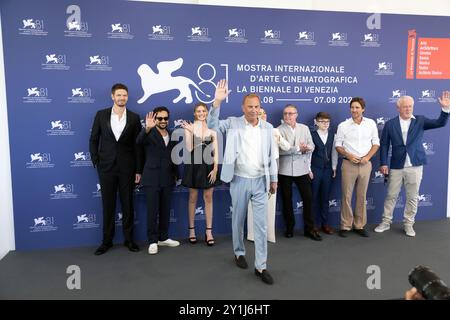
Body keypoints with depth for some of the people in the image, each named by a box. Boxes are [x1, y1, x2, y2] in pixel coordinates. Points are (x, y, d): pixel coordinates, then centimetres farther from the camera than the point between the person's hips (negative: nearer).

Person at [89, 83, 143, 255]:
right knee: (108, 205, 8)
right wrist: (96, 162, -2)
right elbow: (93, 140, 6)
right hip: (107, 167, 0)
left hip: (127, 167, 0)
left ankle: (129, 239, 21)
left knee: (128, 204, 8)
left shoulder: (134, 117, 1)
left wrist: (138, 170, -1)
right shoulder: (101, 115, 2)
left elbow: (137, 145, 1)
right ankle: (107, 240, 21)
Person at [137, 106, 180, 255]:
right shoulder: (149, 134, -7)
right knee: (152, 211, 0)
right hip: (152, 178, -5)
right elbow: (139, 141, -30)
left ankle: (163, 238, 25)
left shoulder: (171, 135, 10)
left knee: (165, 210, 12)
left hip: (167, 179, 5)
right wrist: (147, 128, -47)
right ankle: (152, 241, 10)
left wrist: (176, 173, 17)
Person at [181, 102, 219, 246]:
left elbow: (215, 151, 2)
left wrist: (215, 168, -7)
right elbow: (189, 149, -10)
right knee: (193, 198, 7)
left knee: (208, 198, 5)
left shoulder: (212, 129, 4)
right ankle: (192, 230, 19)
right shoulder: (189, 127, -1)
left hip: (208, 166, 1)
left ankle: (209, 231, 11)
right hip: (194, 165, -1)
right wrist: (189, 132, -18)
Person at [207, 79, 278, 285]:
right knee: (238, 220, 13)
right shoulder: (233, 123, -2)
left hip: (260, 181, 1)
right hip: (239, 181, -1)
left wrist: (274, 179, 10)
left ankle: (261, 266, 10)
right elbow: (212, 124, -16)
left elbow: (272, 155, 8)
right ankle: (239, 253, 36)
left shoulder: (267, 127, 4)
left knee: (261, 224, 1)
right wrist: (217, 101, -28)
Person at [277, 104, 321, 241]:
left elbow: (311, 145, 6)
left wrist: (307, 148, -17)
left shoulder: (304, 128, 11)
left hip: (302, 169, 3)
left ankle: (309, 228, 14)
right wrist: (298, 149, -19)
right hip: (285, 170, -2)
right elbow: (280, 149, -15)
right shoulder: (279, 130, -2)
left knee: (308, 198, 2)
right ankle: (289, 228, 22)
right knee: (287, 200, 7)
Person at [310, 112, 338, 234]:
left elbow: (334, 152, 12)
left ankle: (325, 223, 18)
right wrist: (309, 170, -8)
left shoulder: (332, 136, 8)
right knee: (314, 197, 2)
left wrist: (334, 168, 7)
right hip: (315, 169, -4)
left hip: (328, 170, 4)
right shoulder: (312, 135, -6)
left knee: (325, 197, 9)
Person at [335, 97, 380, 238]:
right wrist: (349, 156, -14)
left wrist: (367, 157, -8)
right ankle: (345, 226, 10)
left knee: (362, 196, 8)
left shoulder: (371, 123, 3)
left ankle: (360, 225, 18)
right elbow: (338, 145, 2)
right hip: (349, 164, -2)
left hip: (365, 164, 2)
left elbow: (376, 143, 7)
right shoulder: (343, 125, -1)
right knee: (347, 196, 1)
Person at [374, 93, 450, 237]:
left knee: (412, 197, 8)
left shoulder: (420, 120, 3)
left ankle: (408, 224, 22)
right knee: (391, 196, 8)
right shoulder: (390, 124, 0)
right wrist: (383, 163, -4)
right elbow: (384, 145, 1)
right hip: (396, 166, 0)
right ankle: (386, 222, 21)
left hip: (415, 166, 1)